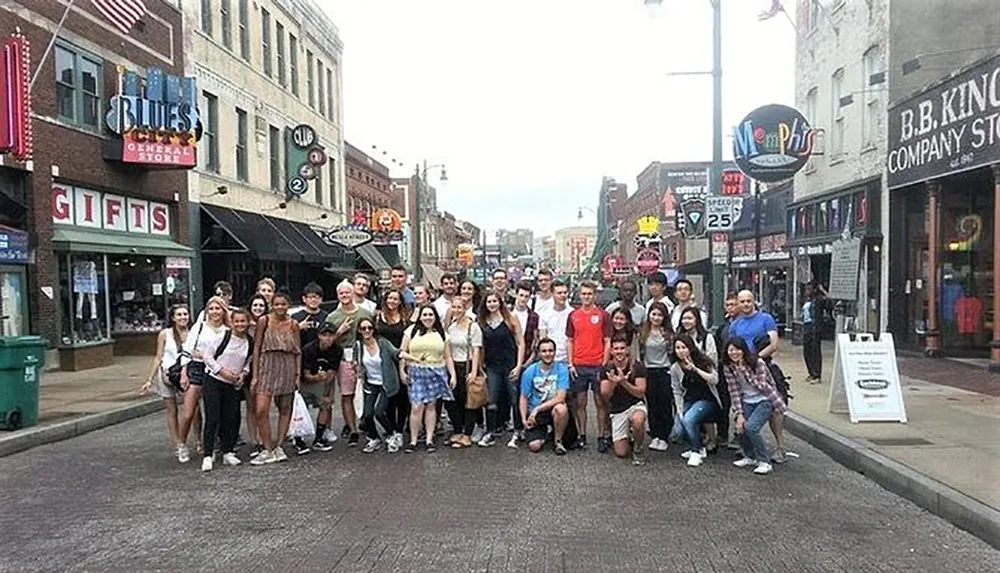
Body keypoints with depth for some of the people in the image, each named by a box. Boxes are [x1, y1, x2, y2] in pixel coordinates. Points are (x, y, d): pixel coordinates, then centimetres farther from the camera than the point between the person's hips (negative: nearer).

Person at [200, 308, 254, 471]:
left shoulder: (250, 343, 3)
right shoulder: (223, 336, -9)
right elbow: (207, 355, -7)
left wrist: (244, 374, -5)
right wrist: (222, 371, -14)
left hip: (233, 385, 4)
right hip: (213, 381, -4)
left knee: (230, 419, 6)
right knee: (212, 419, -7)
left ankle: (228, 452, 19)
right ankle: (208, 456, -1)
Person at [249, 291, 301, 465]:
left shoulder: (293, 324, 6)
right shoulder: (264, 321, 1)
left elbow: (298, 351, 8)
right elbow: (256, 348, 2)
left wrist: (298, 374, 2)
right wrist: (255, 374, -3)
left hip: (287, 368, 2)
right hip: (267, 366, -2)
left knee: (285, 409, 7)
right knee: (261, 410, -11)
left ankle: (278, 446, 18)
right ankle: (268, 450, -2)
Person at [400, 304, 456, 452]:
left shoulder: (441, 333, 11)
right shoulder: (411, 331, 6)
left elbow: (447, 357, 11)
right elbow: (402, 353, 3)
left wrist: (452, 375, 4)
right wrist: (402, 371, -5)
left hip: (437, 373, 2)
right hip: (416, 373, -1)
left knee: (431, 406, 4)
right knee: (417, 407, -7)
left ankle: (429, 439, 11)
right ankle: (413, 440, 2)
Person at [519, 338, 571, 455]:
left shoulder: (561, 369, -9)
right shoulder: (530, 372, -4)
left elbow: (560, 397, -17)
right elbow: (524, 398, 2)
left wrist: (537, 409, -18)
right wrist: (524, 419, -11)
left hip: (553, 408, 0)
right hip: (534, 412, 1)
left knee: (561, 408, -36)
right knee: (534, 446, -20)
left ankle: (558, 441, -8)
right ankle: (543, 431, 18)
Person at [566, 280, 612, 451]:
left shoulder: (603, 315, 0)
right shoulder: (573, 315, 8)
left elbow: (608, 342, 0)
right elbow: (569, 341, 11)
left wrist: (604, 365, -7)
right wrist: (571, 364, 3)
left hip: (597, 366, -2)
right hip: (578, 366, 2)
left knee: (601, 402, 3)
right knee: (580, 402, 7)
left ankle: (603, 437, 10)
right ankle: (582, 436, 16)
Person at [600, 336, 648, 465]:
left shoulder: (637, 367, -9)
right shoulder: (606, 369, -3)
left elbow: (641, 393, -15)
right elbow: (605, 395, -8)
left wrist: (624, 382, -30)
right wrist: (613, 383, -29)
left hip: (636, 405, -2)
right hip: (617, 410, 2)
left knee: (638, 420, -40)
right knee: (621, 452, -7)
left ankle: (637, 450, -10)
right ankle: (628, 436, 29)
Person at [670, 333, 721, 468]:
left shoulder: (703, 361, -9)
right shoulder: (675, 369, -1)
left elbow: (715, 380, -21)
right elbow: (677, 392, 5)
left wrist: (695, 369, -30)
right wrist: (680, 411, -5)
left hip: (707, 400, -4)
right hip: (689, 401, 4)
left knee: (688, 420, -32)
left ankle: (697, 452, -10)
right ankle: (699, 447, 14)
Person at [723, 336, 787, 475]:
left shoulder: (758, 363, -21)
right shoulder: (728, 367, -6)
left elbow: (762, 386, -22)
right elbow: (734, 392, -6)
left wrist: (743, 371, -28)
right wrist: (739, 414, -12)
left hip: (765, 400, -5)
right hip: (747, 401, 5)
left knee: (750, 427, -23)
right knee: (740, 427, -13)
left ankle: (764, 462, -5)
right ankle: (750, 457, 17)